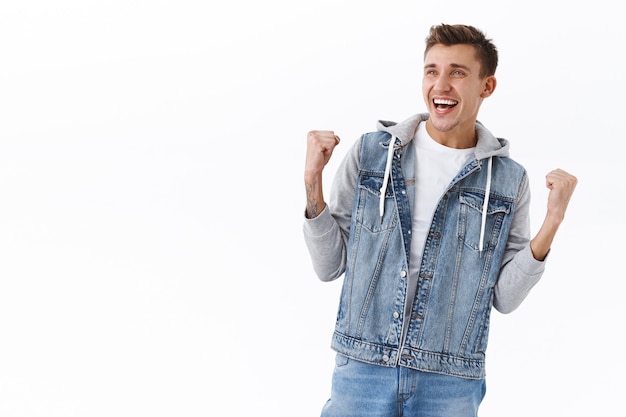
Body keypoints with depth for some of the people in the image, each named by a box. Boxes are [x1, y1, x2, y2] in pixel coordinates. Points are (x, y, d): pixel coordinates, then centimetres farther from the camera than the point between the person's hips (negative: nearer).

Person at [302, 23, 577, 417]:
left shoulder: (509, 180, 1)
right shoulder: (370, 153, 0)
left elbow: (505, 297, 0)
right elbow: (330, 265, 3)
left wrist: (551, 223, -10)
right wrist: (313, 183, -9)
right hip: (362, 370, 0)